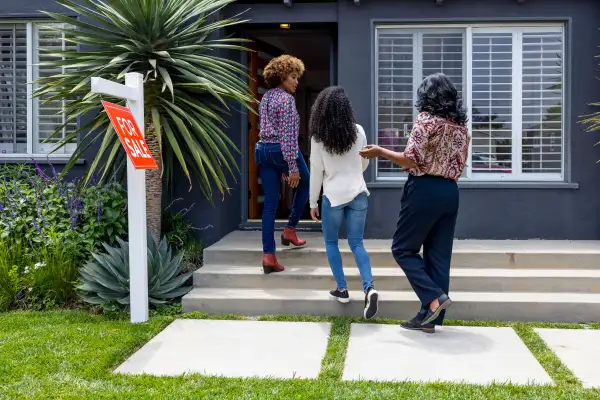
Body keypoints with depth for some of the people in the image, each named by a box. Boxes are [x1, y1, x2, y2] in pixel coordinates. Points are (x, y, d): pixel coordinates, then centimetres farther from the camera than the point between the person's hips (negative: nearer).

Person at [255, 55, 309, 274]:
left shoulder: (266, 97, 16)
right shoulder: (286, 99, -11)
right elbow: (287, 135, -18)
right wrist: (292, 166, -18)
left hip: (262, 150, 7)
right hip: (282, 151, -7)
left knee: (270, 204, 4)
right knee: (304, 183, 23)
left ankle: (268, 255, -1)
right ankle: (290, 230, 23)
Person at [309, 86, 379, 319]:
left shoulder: (318, 137, -9)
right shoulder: (358, 131, -1)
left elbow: (316, 172, -4)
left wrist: (313, 202, 6)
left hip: (333, 196, -2)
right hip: (358, 193, 3)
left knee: (331, 243, 16)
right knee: (356, 243, 7)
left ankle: (342, 289, 16)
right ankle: (369, 288, -11)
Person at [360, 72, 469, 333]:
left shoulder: (426, 119, -8)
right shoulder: (461, 126, 12)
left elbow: (411, 160, -15)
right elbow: (459, 165, 14)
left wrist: (379, 152, -4)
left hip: (425, 190, -7)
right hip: (450, 192, 7)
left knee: (403, 248, 6)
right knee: (438, 255, 8)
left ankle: (434, 297, -7)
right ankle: (429, 318, 11)